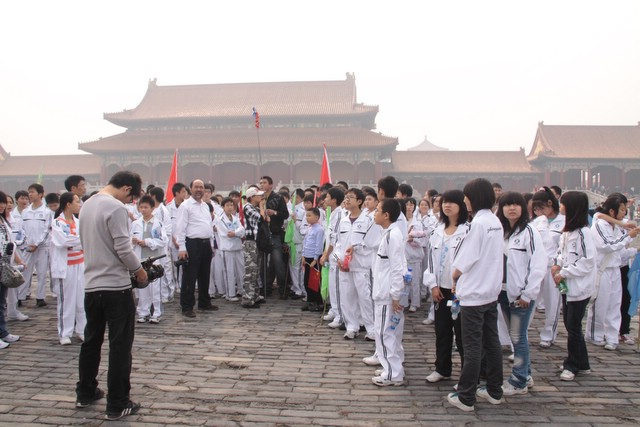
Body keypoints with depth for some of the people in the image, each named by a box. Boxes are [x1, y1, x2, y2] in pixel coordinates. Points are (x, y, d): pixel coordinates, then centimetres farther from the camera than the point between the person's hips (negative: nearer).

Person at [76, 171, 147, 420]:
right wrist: (139, 270, -5)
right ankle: (117, 404, 7)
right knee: (120, 345, 1)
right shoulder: (116, 207, -16)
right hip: (116, 286, -8)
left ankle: (85, 393, 33)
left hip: (91, 284, 8)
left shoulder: (87, 204, 10)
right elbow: (123, 248, -20)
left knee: (91, 340, 20)